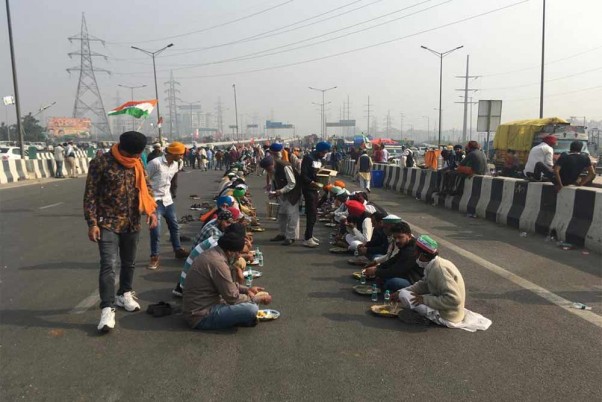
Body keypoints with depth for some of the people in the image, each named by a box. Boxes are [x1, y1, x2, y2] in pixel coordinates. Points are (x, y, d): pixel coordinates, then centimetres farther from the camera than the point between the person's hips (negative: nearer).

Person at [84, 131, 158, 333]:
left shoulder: (136, 163, 4)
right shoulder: (100, 163, -11)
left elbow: (146, 187, 12)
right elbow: (90, 195, -10)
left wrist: (152, 210, -1)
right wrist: (92, 223, -14)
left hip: (131, 223, 5)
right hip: (108, 223, -5)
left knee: (129, 262, 16)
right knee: (108, 265, -13)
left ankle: (124, 294, 35)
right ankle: (107, 309, -10)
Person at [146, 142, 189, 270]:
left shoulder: (175, 165, 4)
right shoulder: (155, 163, -19)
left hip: (168, 200, 7)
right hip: (155, 201, -7)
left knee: (175, 227, 16)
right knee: (156, 231, -6)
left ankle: (178, 250, 33)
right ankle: (154, 257, 11)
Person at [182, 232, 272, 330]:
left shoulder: (212, 253, 6)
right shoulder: (218, 262, -24)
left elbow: (228, 285, 20)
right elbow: (233, 298, -18)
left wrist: (247, 289, 9)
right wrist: (258, 299, -6)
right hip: (201, 317, -10)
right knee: (251, 308, -22)